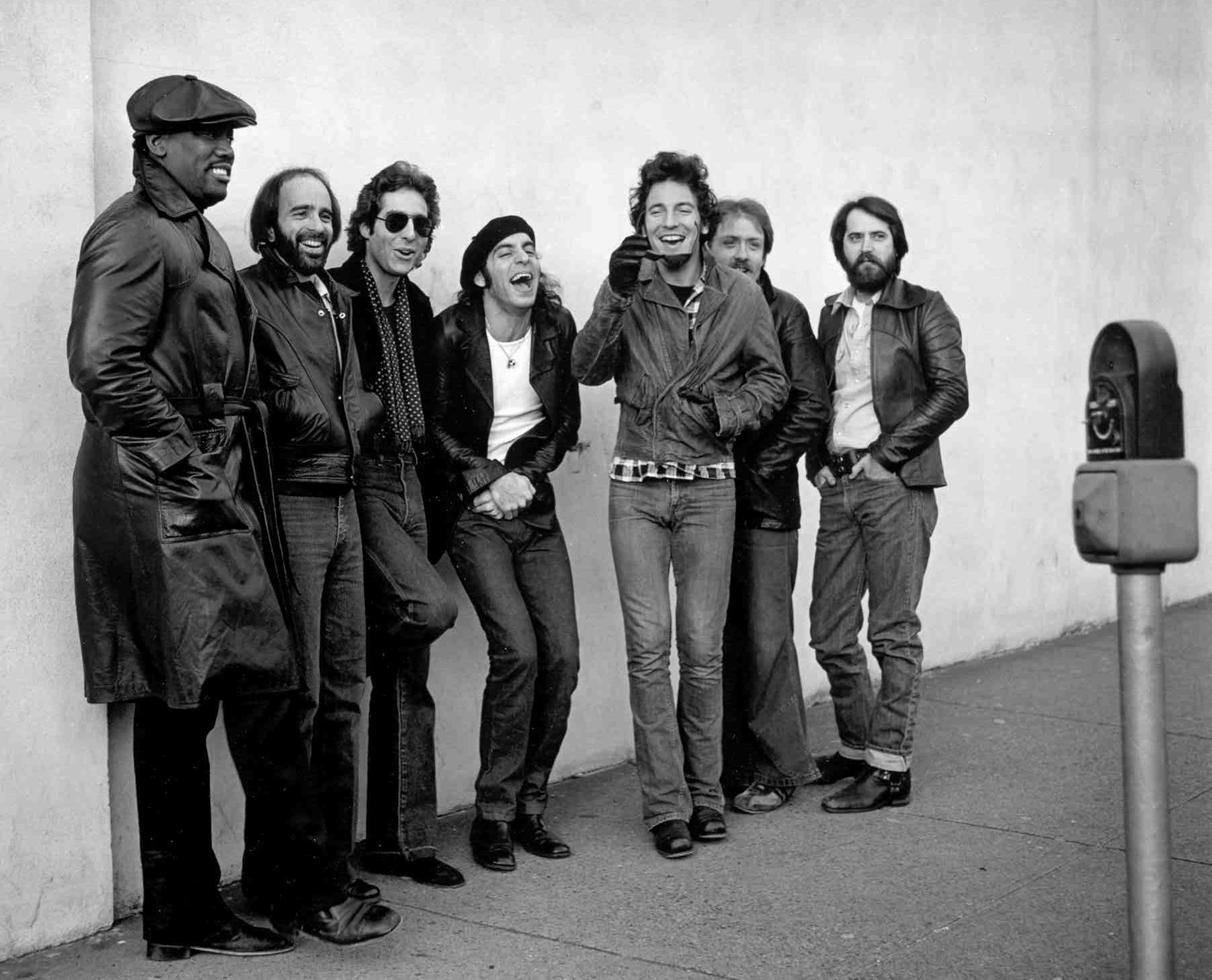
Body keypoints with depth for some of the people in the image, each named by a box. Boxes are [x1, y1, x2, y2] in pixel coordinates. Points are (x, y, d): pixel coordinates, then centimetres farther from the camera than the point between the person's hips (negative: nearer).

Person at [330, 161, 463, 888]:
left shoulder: (417, 307, 14)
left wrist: (435, 502, 15)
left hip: (408, 485, 7)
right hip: (354, 482, -7)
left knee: (408, 678, 8)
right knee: (432, 606, -28)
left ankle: (400, 840, 15)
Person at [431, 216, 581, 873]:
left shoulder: (556, 326, 4)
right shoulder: (453, 332, -8)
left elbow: (565, 420, 9)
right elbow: (436, 425, -1)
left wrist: (525, 476, -5)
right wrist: (485, 478, -10)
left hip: (534, 506, 5)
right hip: (472, 508, -4)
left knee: (562, 654, -6)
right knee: (517, 650, -18)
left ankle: (530, 807, 9)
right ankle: (492, 814, -5)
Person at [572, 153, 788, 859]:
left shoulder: (742, 297, 2)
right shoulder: (626, 289, 2)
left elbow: (773, 380, 11)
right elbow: (588, 369, -10)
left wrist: (729, 412, -8)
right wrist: (617, 301, -23)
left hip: (709, 487, 0)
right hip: (636, 487, 0)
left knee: (703, 648, 4)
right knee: (649, 647, -2)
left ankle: (705, 793, 18)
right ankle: (665, 804, 6)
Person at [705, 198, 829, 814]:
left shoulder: (784, 313, 1)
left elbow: (811, 408, -2)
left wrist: (756, 465, -6)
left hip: (764, 499, -3)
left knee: (765, 637, -2)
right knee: (716, 639, 5)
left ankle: (777, 767, 10)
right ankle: (731, 767, 14)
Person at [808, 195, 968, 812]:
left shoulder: (924, 310, 1)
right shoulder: (832, 314, 17)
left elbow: (951, 392, -9)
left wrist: (884, 455, -12)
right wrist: (820, 461, 4)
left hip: (896, 485, -5)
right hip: (837, 487, 5)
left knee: (893, 632, -3)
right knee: (830, 633, 6)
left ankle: (890, 769, 2)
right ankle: (856, 748, 23)